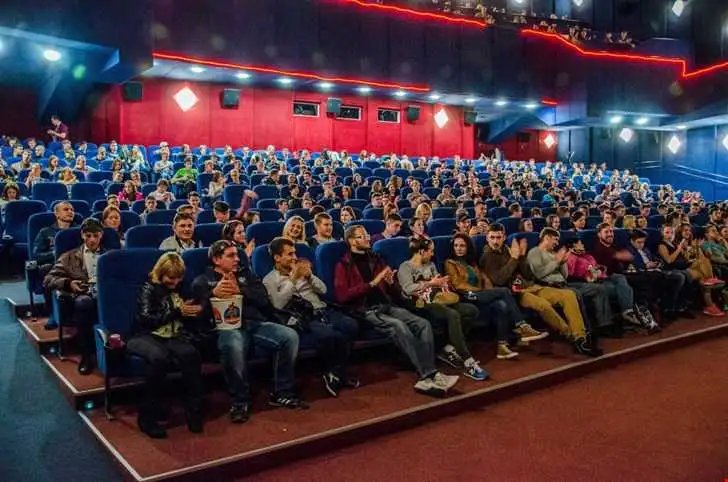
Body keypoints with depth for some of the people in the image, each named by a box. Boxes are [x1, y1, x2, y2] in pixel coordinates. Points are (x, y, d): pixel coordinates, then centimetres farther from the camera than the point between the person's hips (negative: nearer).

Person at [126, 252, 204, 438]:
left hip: (173, 337, 4)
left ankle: (193, 409, -22)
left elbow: (190, 325, 25)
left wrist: (194, 312, 3)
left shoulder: (181, 289, 16)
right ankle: (147, 415, -24)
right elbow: (147, 319, -13)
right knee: (159, 357, -39)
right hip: (146, 336, -3)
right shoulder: (148, 288, 1)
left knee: (191, 354, -32)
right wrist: (177, 312, -12)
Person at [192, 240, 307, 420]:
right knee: (233, 346, -40)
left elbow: (263, 298, 9)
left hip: (256, 324, 4)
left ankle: (282, 393, -8)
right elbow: (201, 312, -2)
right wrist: (214, 294, -19)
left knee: (290, 336, -22)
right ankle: (239, 401, -19)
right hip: (227, 327, -4)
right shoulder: (202, 281, 15)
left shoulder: (245, 274, 26)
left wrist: (240, 290, -6)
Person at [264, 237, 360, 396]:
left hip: (321, 310, 6)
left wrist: (310, 275, 1)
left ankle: (335, 372, -11)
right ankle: (338, 372, -8)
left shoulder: (301, 269, 23)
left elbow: (323, 290, 18)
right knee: (328, 334, -36)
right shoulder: (269, 280, 7)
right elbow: (278, 304, -10)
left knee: (351, 325, -25)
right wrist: (293, 279, -12)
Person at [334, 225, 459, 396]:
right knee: (399, 326, -32)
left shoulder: (376, 260, 21)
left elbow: (394, 294, 23)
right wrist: (372, 283, -15)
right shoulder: (344, 265, 3)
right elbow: (341, 296, -14)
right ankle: (428, 375, -31)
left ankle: (427, 376, -27)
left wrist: (390, 282, -2)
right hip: (365, 310, -6)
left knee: (423, 324, -17)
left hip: (387, 306, 6)